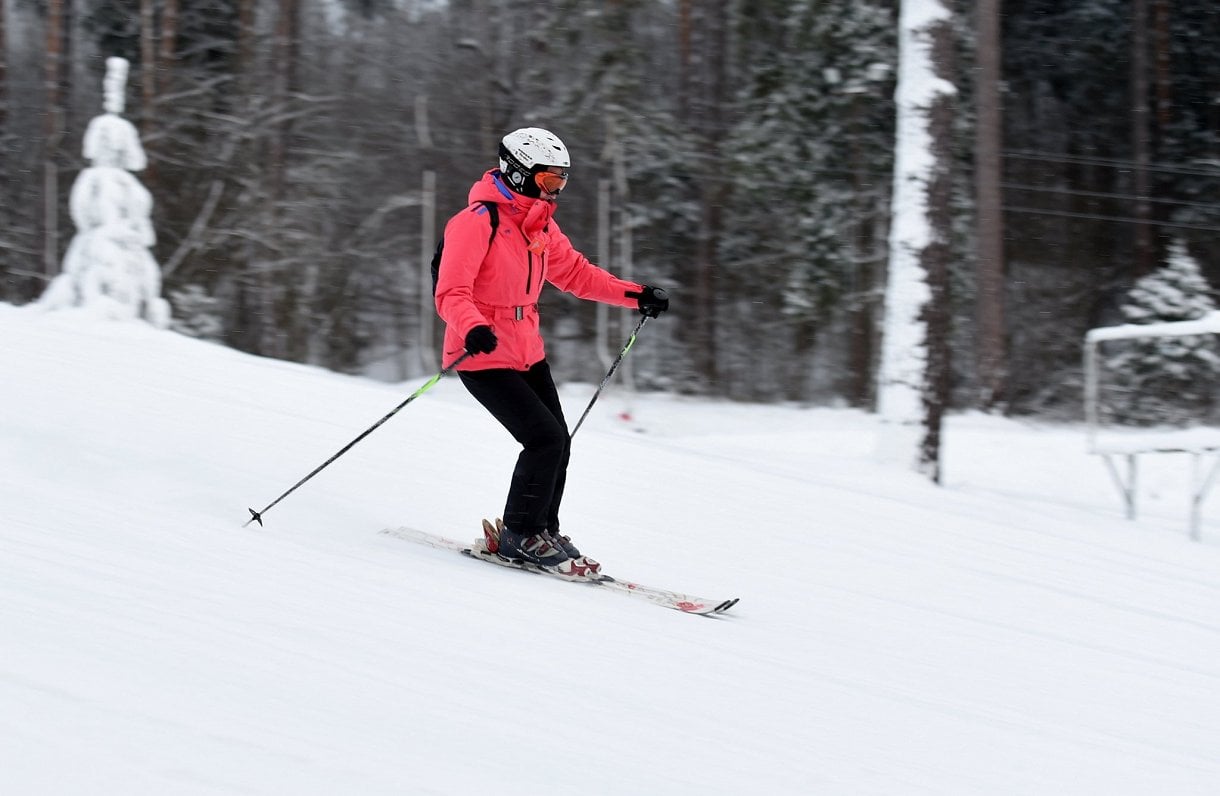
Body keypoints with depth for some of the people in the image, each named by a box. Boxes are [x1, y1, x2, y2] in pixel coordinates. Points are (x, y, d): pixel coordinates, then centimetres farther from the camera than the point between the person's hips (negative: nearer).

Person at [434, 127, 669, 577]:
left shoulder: (541, 224, 9)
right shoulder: (479, 222, -18)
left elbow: (575, 273, 19)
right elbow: (451, 293, -24)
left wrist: (635, 295, 9)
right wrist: (473, 328, -44)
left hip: (527, 354, 9)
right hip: (483, 356, -8)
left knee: (557, 441, 6)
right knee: (546, 438, -15)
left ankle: (542, 532, 23)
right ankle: (521, 536, -1)